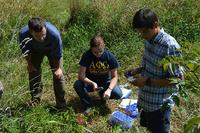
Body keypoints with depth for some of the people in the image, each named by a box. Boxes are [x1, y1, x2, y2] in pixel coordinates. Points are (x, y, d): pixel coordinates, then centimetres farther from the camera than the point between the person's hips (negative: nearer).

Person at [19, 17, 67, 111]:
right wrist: (29, 64, -4)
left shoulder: (54, 34, -44)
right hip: (35, 50, 2)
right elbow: (25, 50, -14)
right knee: (33, 73, 3)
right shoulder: (23, 34, -38)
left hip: (52, 49, -2)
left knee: (58, 75, -8)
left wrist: (57, 67, -15)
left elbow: (58, 54, -25)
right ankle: (35, 102, 23)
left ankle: (61, 105, 6)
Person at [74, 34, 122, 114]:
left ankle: (102, 94, 10)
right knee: (77, 85, -31)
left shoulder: (110, 57, -18)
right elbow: (81, 76, -20)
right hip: (90, 81, 0)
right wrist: (92, 83, -38)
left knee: (118, 94, -25)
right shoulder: (87, 56, -20)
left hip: (105, 81, 1)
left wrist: (109, 89, -31)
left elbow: (114, 76, -13)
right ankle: (88, 105, -4)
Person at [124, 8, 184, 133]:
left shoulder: (170, 46, -26)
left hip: (160, 105, -7)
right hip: (146, 100, 7)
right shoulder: (149, 40, -1)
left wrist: (148, 81, -25)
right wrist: (138, 70, -3)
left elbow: (178, 79, -22)